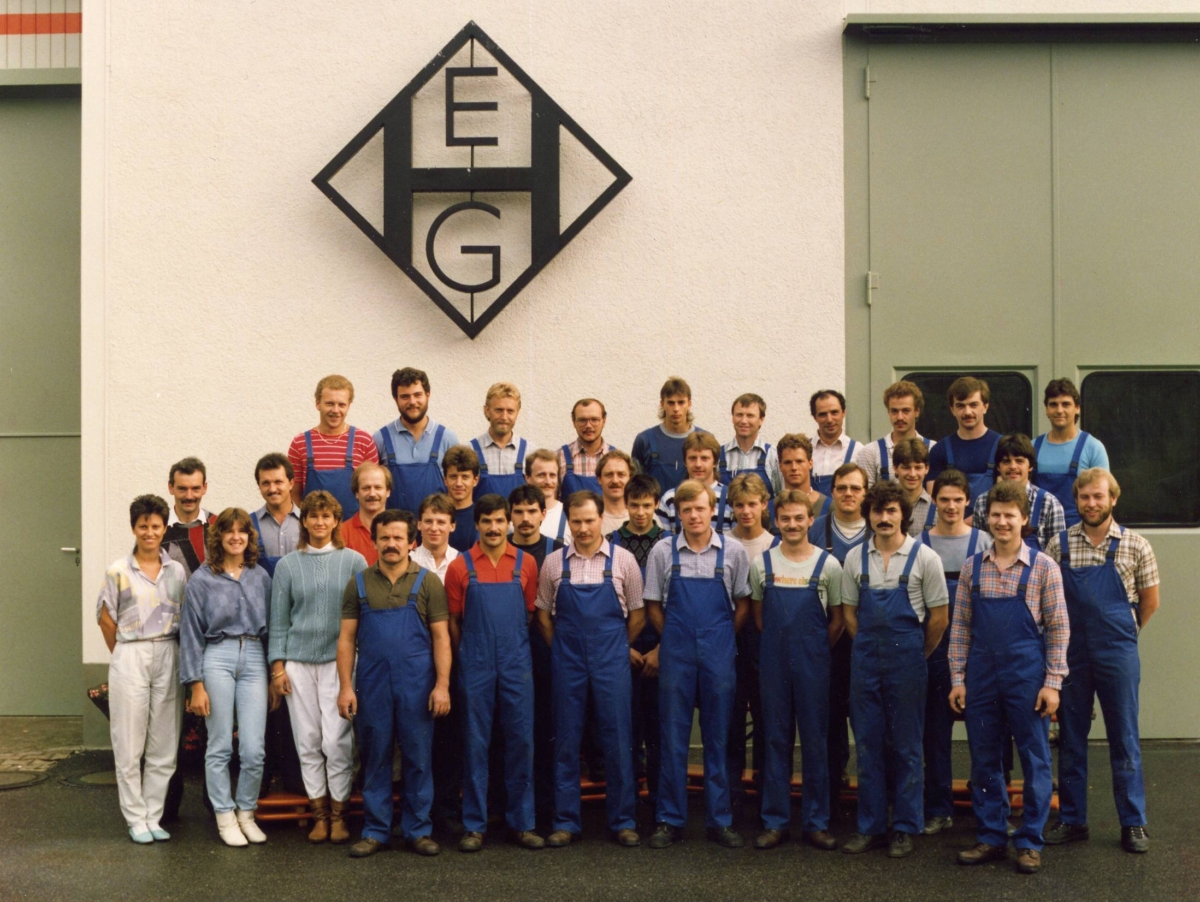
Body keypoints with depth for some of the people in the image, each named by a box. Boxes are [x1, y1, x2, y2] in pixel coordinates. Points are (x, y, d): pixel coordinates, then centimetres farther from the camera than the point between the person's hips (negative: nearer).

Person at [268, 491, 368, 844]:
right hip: (299, 661, 2)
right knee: (307, 740, 4)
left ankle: (338, 812, 8)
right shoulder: (288, 565, 8)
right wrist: (277, 665, 3)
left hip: (339, 659, -2)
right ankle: (318, 812, 14)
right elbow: (278, 619, 9)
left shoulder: (353, 561, 3)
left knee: (337, 739, -5)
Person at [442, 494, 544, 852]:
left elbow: (530, 613, 11)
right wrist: (466, 656, 7)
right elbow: (453, 621, 6)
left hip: (517, 664, 1)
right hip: (476, 667, -1)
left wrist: (515, 645, 10)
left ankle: (521, 823, 14)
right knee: (475, 743, 3)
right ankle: (474, 825, 12)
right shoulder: (460, 566, 0)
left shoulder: (525, 563, 4)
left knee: (521, 741, 4)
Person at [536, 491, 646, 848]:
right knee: (566, 741, 6)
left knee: (617, 739, 2)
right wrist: (561, 650, 10)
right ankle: (566, 822, 15)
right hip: (567, 662, 1)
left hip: (611, 660, -1)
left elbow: (637, 615, 6)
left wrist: (615, 649, 10)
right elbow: (543, 615, 11)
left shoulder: (623, 560, -1)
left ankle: (623, 821, 13)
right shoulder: (554, 563, 2)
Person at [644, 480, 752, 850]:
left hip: (719, 654, 0)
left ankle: (720, 819, 16)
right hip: (676, 653, 0)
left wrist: (725, 638, 4)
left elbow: (743, 602, 9)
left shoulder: (733, 552, 0)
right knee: (673, 738, 5)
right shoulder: (663, 552, 1)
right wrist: (673, 638, 3)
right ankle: (669, 819, 14)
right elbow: (653, 605, 8)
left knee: (718, 738, 7)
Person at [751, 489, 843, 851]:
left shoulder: (828, 565, -1)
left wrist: (816, 651, 3)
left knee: (815, 740, 4)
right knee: (775, 739, 6)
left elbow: (837, 620, 6)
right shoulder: (761, 563, 3)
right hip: (774, 662, 1)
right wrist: (779, 646, 6)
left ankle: (816, 822, 13)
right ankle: (775, 821, 13)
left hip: (813, 664, -1)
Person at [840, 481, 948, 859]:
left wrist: (916, 656, 6)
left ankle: (906, 828, 15)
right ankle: (870, 826, 18)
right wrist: (869, 649, 10)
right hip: (865, 661, 3)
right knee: (867, 745, 8)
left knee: (906, 746, 5)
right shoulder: (855, 558, 2)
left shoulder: (924, 558, -6)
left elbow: (939, 617, -1)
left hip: (906, 662, -3)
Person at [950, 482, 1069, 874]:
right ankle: (991, 838, 22)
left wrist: (1052, 682, -7)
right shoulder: (972, 568, 5)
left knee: (1034, 760, 4)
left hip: (1027, 676, -3)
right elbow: (960, 626, 7)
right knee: (984, 760, 10)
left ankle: (1030, 842, 16)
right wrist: (957, 679, 3)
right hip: (981, 676, 3)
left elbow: (1058, 628, -3)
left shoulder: (1043, 567, -3)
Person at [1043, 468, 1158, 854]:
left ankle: (1134, 823, 14)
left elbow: (1150, 602, 6)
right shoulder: (1059, 545, 1)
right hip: (1070, 654, 2)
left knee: (1124, 740, 5)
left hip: (1118, 654, -2)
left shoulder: (1135, 546, -3)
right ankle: (1071, 819, 18)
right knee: (1070, 738, 9)